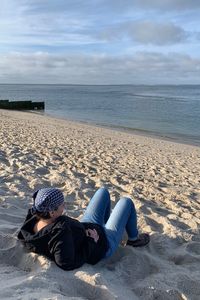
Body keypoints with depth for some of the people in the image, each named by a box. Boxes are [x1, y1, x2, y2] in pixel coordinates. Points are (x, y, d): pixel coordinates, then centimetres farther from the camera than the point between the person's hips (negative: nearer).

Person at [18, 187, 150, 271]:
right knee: (127, 202, 8)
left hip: (86, 226, 8)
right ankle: (134, 239, 34)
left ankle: (106, 221, 49)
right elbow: (69, 264, -43)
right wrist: (91, 242, -31)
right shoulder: (60, 233, -45)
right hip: (104, 244, -7)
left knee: (103, 191, 20)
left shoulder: (34, 219, -20)